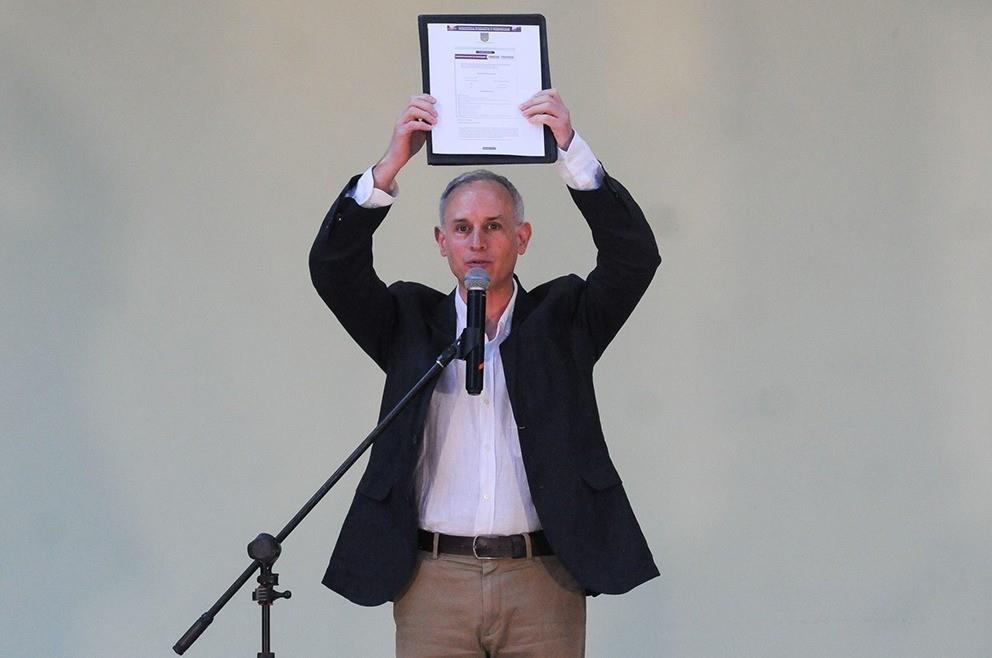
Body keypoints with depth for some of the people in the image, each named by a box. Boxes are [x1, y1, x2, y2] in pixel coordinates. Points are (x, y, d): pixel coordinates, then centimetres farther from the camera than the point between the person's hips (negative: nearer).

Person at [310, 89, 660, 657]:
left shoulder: (562, 319, 9)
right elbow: (334, 267, -2)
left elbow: (634, 255, -4)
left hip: (544, 581, 0)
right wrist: (392, 162, -12)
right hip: (434, 582, 1)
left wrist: (571, 149, -13)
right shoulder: (411, 322, 11)